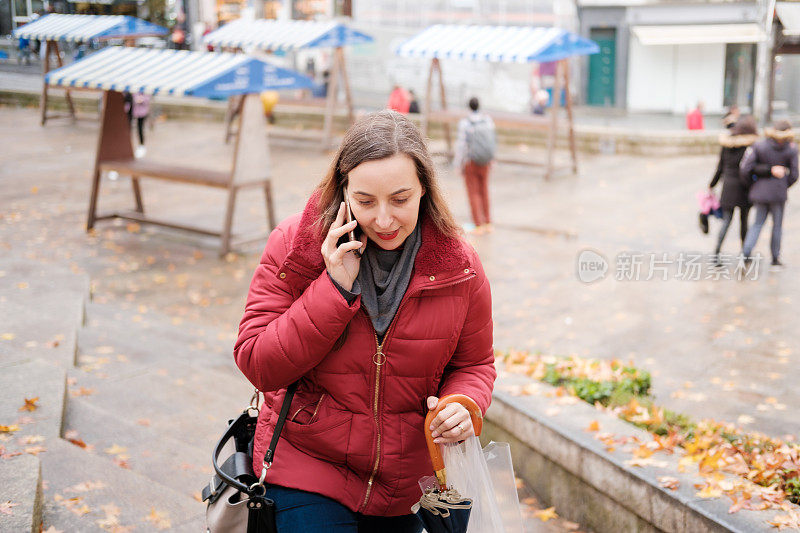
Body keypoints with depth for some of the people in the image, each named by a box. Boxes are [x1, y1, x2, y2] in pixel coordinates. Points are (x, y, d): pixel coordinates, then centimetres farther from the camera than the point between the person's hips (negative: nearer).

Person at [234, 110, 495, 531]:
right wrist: (335, 289, -26)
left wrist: (463, 405, -19)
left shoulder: (458, 267, -10)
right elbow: (257, 366, -16)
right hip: (308, 468, -2)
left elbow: (474, 364, 5)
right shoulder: (295, 245, -13)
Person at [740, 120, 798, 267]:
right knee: (777, 224, 12)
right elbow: (793, 175, -2)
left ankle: (745, 253, -4)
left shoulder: (759, 146, -5)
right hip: (778, 193, -2)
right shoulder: (791, 149, -5)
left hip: (760, 190, 2)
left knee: (758, 223, 13)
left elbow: (745, 168, -9)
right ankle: (775, 258, 20)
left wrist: (748, 183, 9)